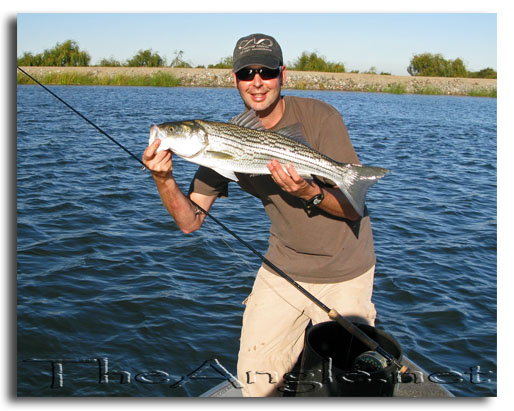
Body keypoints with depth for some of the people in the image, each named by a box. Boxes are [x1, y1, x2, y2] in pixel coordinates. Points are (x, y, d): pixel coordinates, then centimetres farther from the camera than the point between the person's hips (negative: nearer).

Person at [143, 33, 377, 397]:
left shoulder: (319, 117, -17)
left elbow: (354, 207, -17)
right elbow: (190, 221, -8)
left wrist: (309, 193, -36)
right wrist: (164, 179, -25)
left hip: (344, 272, -3)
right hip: (284, 266, 3)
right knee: (256, 380, 4)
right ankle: (303, 347, 30)